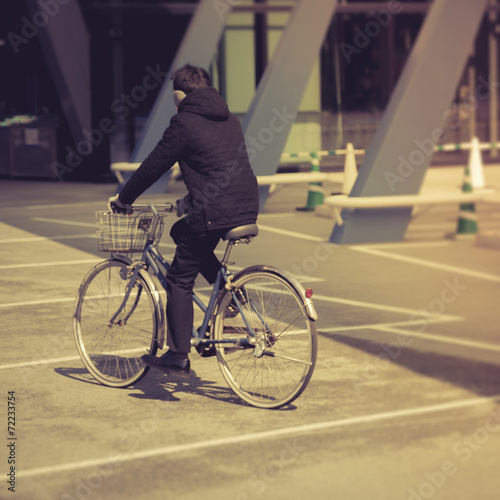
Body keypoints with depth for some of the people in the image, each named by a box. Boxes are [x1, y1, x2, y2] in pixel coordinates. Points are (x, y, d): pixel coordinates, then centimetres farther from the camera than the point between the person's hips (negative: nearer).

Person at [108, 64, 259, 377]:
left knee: (180, 280, 4)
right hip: (247, 208, 8)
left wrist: (123, 199, 13)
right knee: (182, 232, 30)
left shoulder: (185, 122, -5)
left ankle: (178, 357, 3)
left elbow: (154, 166, 0)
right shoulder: (229, 120, 18)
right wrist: (191, 200, 40)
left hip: (214, 211, -8)